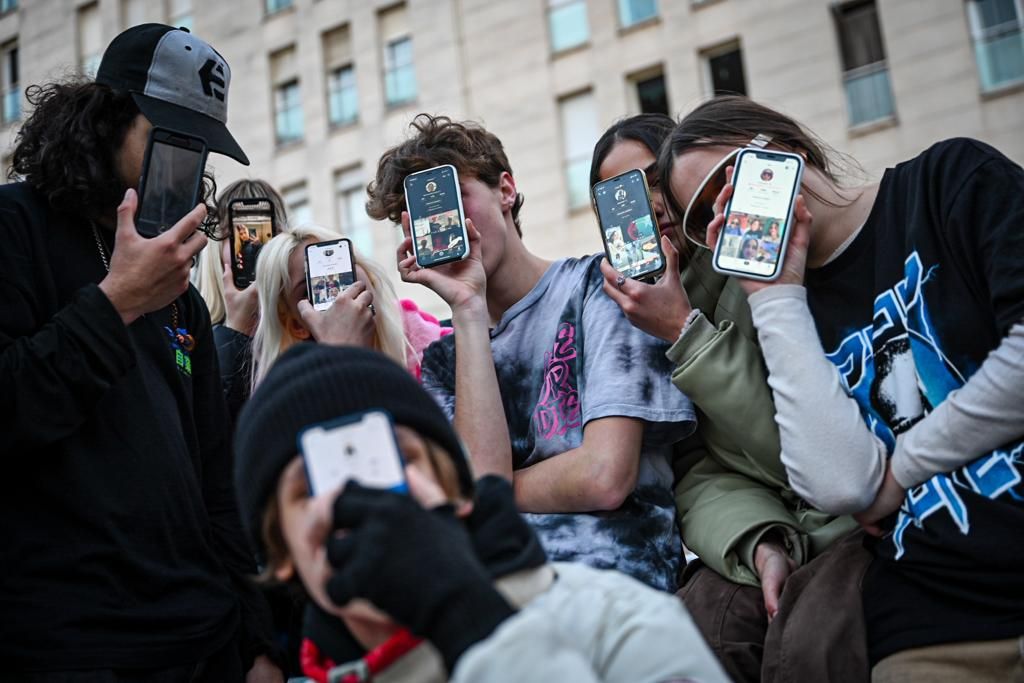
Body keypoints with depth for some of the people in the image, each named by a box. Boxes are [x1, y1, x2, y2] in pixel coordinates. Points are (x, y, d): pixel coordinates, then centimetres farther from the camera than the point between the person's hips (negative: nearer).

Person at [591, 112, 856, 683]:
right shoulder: (651, 305, 8)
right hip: (776, 532, 4)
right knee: (707, 615, -24)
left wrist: (685, 333, -15)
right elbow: (698, 475, 1)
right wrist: (762, 546, -19)